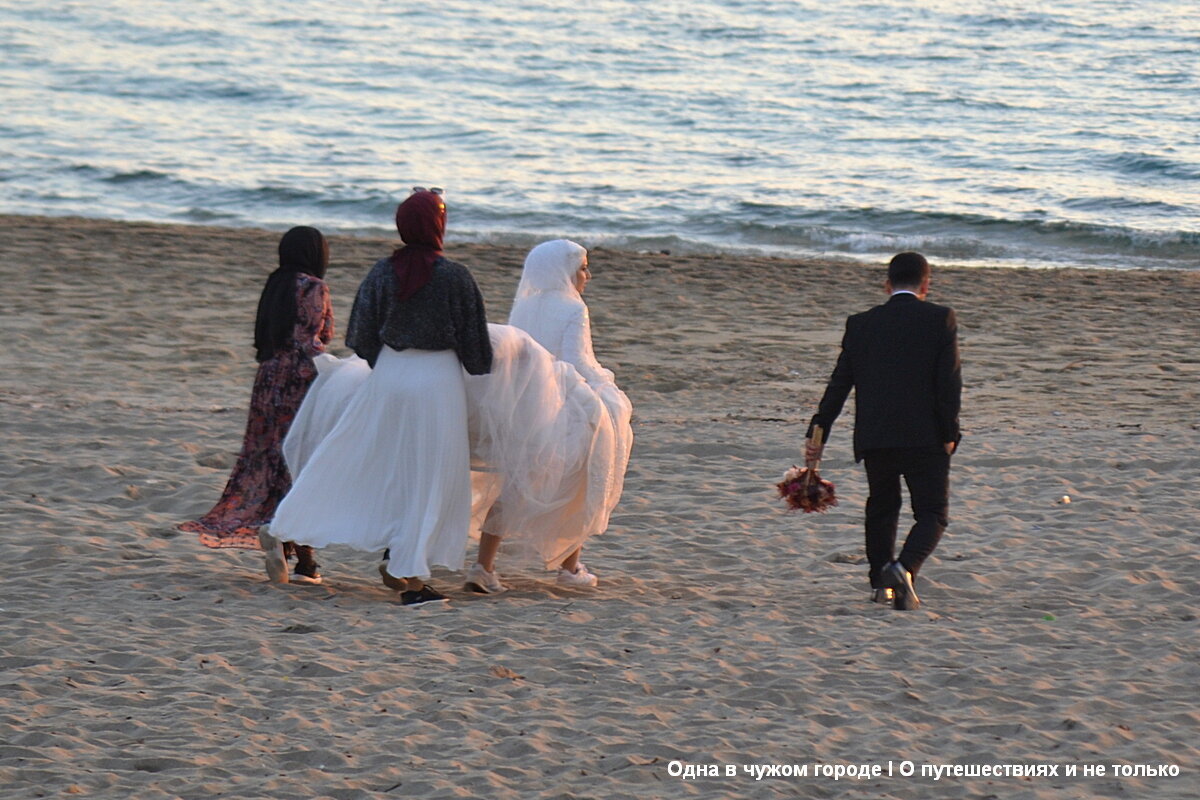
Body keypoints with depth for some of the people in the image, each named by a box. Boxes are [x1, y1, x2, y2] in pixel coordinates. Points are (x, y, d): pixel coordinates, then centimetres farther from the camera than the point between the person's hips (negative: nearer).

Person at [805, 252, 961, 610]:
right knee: (932, 513, 2)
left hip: (874, 437, 3)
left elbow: (839, 384, 8)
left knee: (882, 508, 22)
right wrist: (949, 433, -3)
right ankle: (905, 568, -23)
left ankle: (881, 583, 24)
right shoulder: (940, 318, -1)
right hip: (924, 437, -3)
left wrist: (818, 433, 10)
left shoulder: (861, 324, 8)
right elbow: (949, 381, -7)